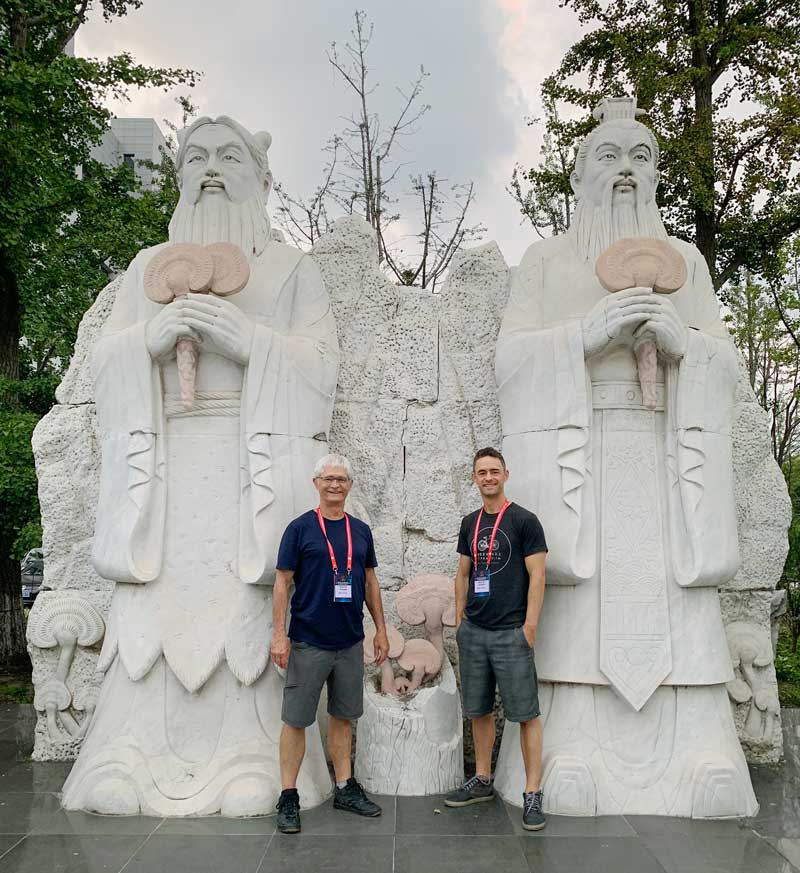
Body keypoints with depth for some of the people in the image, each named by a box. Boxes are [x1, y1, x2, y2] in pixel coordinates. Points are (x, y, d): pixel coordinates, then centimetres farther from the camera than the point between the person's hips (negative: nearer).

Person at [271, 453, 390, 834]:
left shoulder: (361, 531, 8)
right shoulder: (300, 528, -6)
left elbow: (370, 582, 14)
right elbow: (282, 582, -6)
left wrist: (381, 628, 11)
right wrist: (279, 634, -12)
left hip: (350, 643, 5)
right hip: (308, 642, -4)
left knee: (343, 717, 14)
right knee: (296, 720, 3)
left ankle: (345, 788, 26)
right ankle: (288, 797, 14)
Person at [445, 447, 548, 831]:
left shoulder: (524, 520, -6)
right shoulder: (470, 523, 11)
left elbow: (536, 575, -8)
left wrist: (530, 625, -13)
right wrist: (459, 619, 12)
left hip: (511, 633, -6)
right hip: (473, 632, 6)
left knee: (525, 713, -2)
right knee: (479, 710, 14)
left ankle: (532, 793, 6)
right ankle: (482, 781, 28)